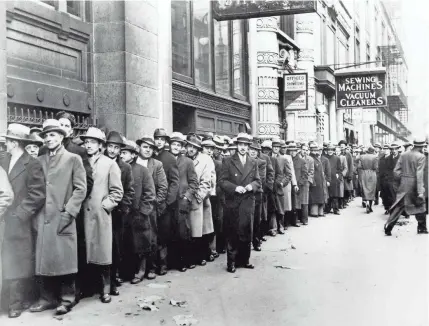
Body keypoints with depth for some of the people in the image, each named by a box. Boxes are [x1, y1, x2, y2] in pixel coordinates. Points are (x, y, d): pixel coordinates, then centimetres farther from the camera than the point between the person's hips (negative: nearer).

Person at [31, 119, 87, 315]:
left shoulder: (73, 159, 3)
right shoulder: (39, 160, 15)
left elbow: (81, 189, -3)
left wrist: (68, 212, -11)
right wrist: (35, 213, 4)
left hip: (62, 217, -4)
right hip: (42, 218, 4)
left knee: (65, 259, -2)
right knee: (44, 259, 7)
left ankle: (67, 299, 9)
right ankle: (48, 298, 18)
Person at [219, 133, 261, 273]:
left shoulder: (253, 163, 11)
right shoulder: (228, 162, 1)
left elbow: (258, 181, 13)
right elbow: (222, 181, -3)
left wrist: (251, 186, -9)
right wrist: (235, 188, -17)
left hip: (248, 202, 3)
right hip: (232, 203, -3)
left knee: (247, 232, 7)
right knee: (232, 233, 1)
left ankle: (244, 260, 19)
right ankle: (231, 262, 9)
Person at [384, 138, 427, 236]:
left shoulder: (403, 155, 4)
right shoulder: (421, 157, -11)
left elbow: (396, 171, 2)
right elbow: (419, 175, -18)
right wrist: (420, 192, -19)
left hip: (403, 185, 4)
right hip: (414, 185, -4)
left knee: (398, 206, 8)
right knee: (420, 206, 14)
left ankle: (388, 227, 0)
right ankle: (422, 228, 23)